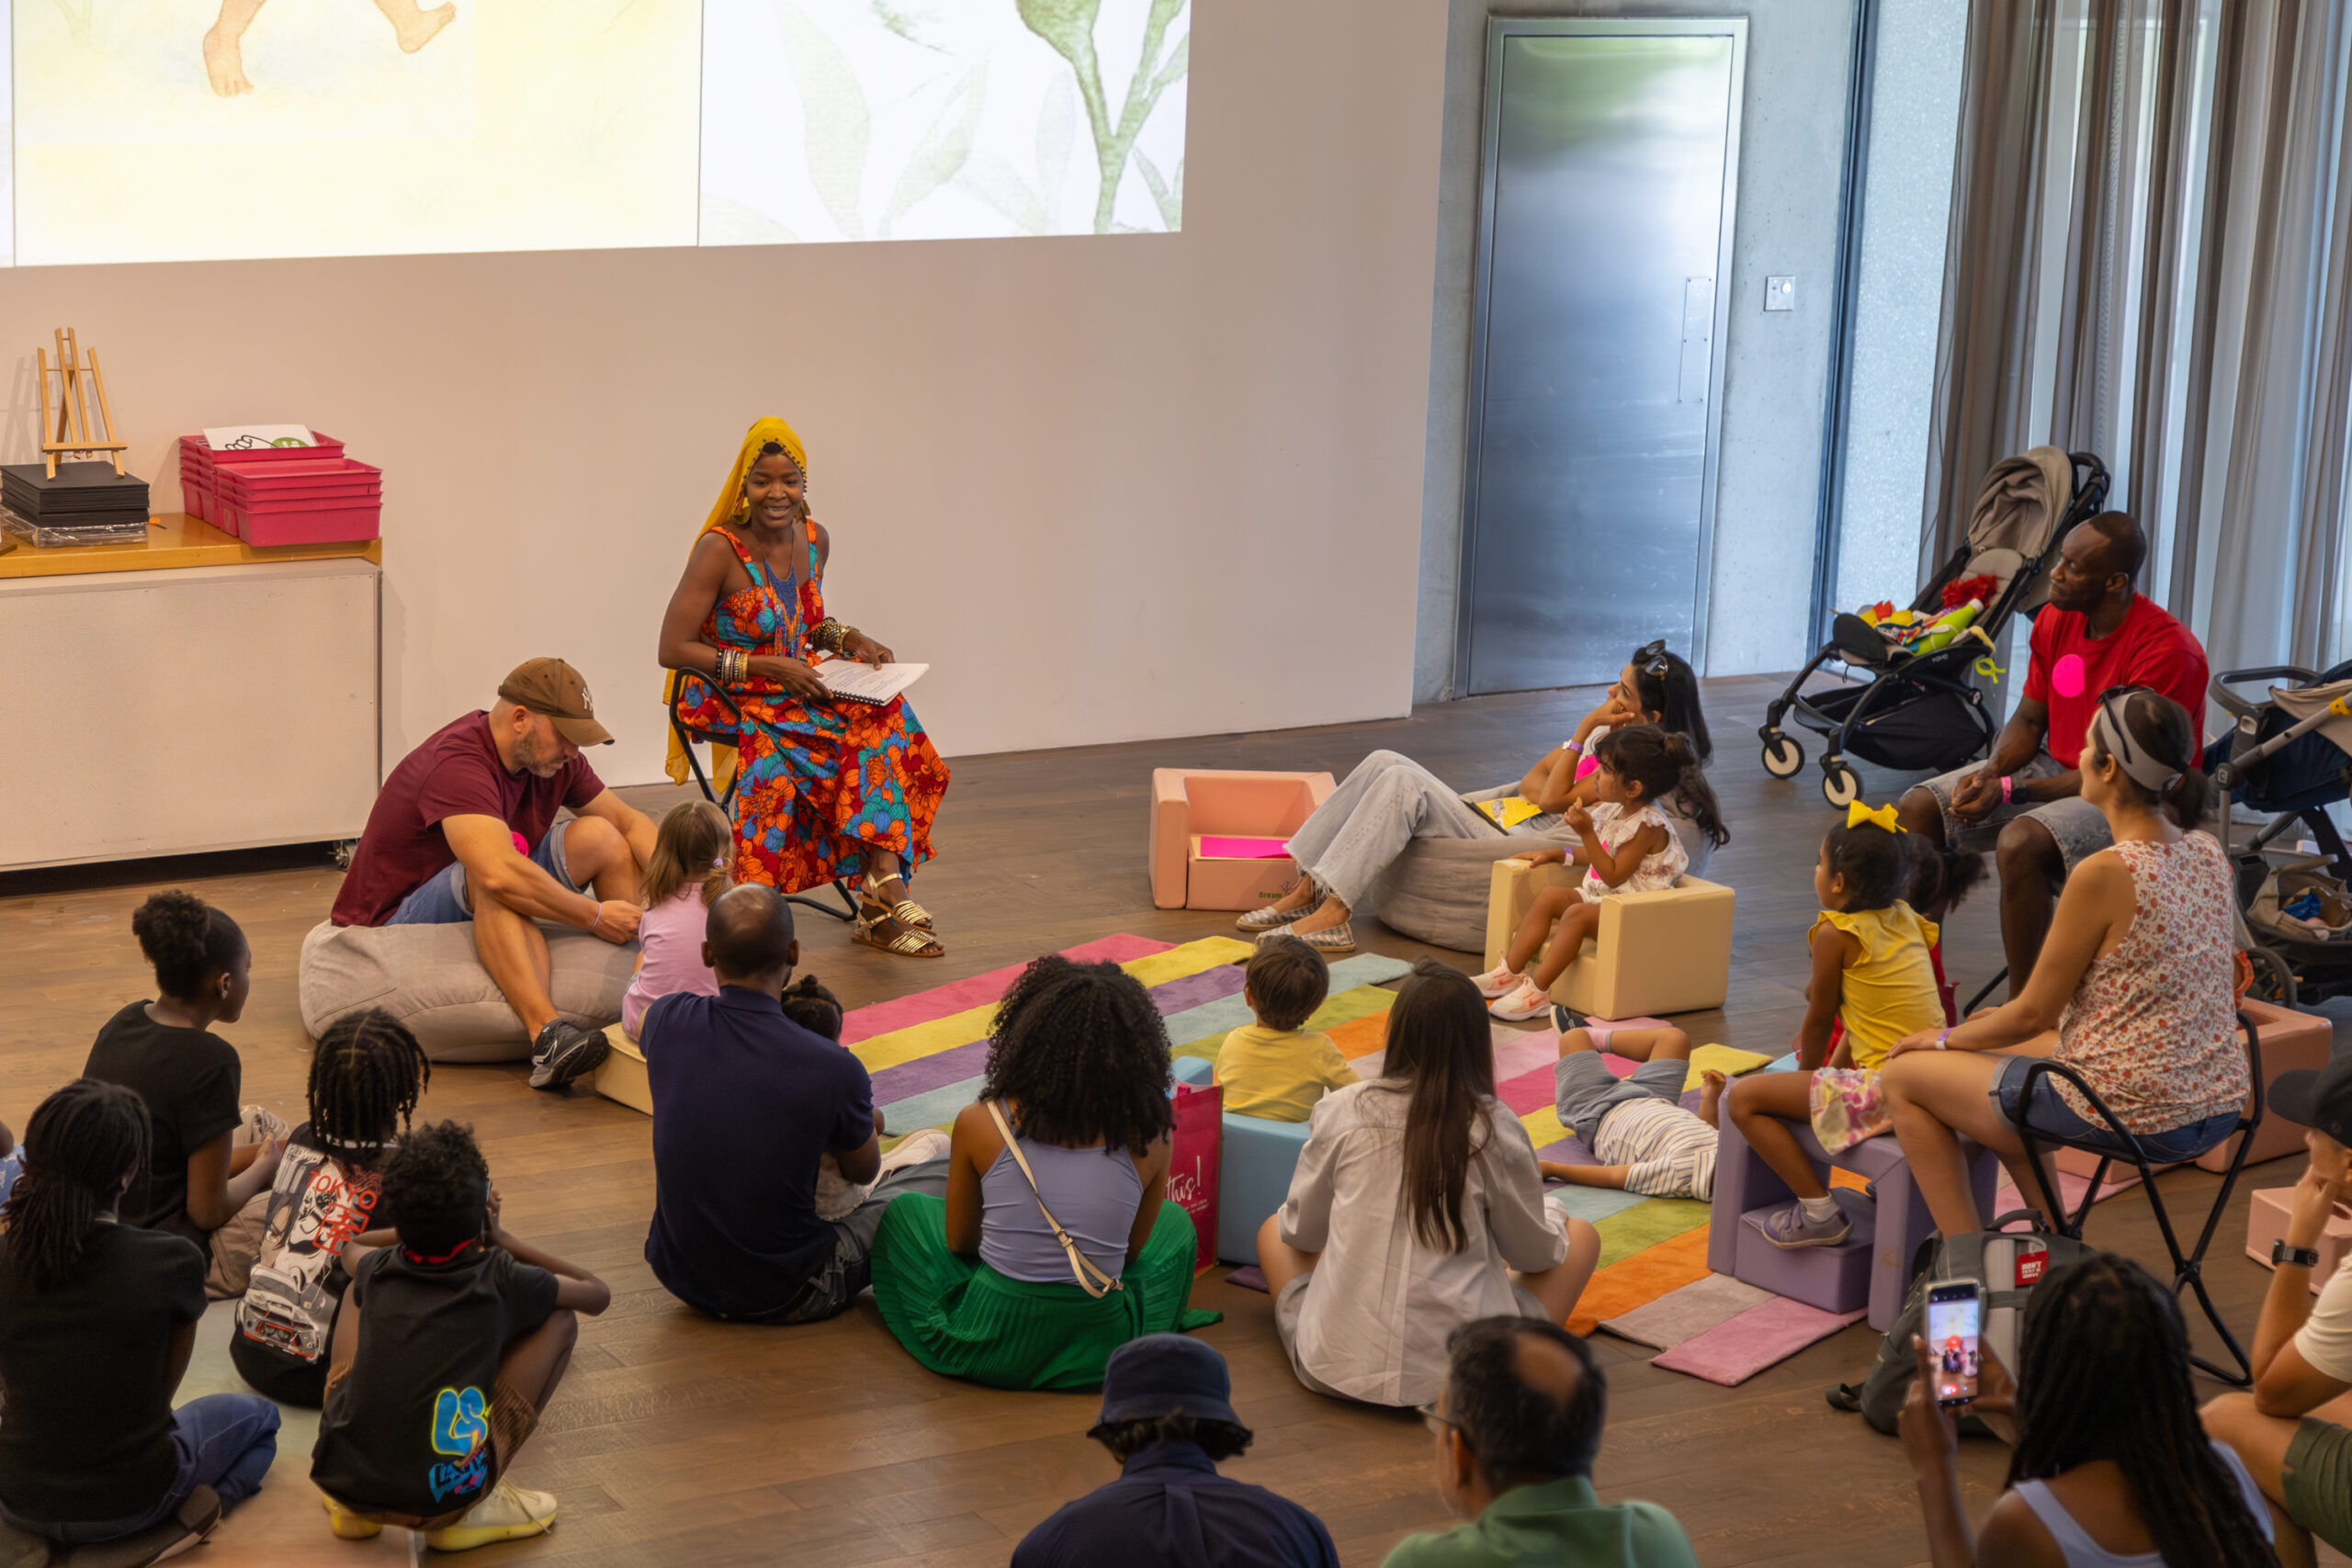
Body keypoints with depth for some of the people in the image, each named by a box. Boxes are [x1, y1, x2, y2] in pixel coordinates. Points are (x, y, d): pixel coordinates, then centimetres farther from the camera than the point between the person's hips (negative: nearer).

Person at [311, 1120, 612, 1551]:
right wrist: (504, 1242, 23)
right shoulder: (502, 1281, -3)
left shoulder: (375, 1270, 8)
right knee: (561, 1319, 12)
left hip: (339, 1478, 4)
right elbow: (599, 1295, 17)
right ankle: (473, 1510, 8)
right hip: (441, 1500, -4)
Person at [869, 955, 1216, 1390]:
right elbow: (1132, 1251, 6)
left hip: (993, 1346, 0)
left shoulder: (978, 1124, -11)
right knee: (1176, 1222, 31)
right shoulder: (1147, 1137, -9)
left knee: (905, 1210, 28)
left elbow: (959, 1243, 4)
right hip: (1099, 1349, 0)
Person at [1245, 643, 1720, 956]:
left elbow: (1554, 798, -14)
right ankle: (1306, 890, -11)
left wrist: (1585, 729, -12)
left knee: (1402, 785, -24)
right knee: (1384, 763, -8)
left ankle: (1333, 912, -24)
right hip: (1492, 815, 9)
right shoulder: (1607, 734, 16)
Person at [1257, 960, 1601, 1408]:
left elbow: (1302, 1231, 8)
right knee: (1581, 1236, 18)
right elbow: (1533, 1255, 4)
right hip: (1458, 1374, -2)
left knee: (1273, 1230, 30)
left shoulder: (1339, 1111, -6)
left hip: (1335, 1368, 2)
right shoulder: (1494, 1128, -10)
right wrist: (1553, 1218, 27)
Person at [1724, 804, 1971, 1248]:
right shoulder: (1904, 917, 11)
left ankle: (1819, 1212, -4)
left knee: (1744, 1098, -3)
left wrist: (1809, 1076, 18)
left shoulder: (1836, 933, -10)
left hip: (1888, 1091, -9)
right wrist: (1835, 1066, 26)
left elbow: (1819, 1019, 1)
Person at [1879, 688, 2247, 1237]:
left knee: (1902, 1076, 10)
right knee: (2008, 1090, 34)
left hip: (2128, 1116, -8)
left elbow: (2033, 1014, -12)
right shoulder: (2210, 856, 3)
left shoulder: (2105, 874, -21)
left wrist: (1945, 1040, 7)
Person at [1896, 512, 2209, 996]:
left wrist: (2011, 791, -26)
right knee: (1919, 807, -5)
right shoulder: (2056, 619, -1)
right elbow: (2028, 720, 10)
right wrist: (1990, 772, -13)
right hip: (2057, 768, 8)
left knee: (2020, 842, -35)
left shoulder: (2167, 651, -24)